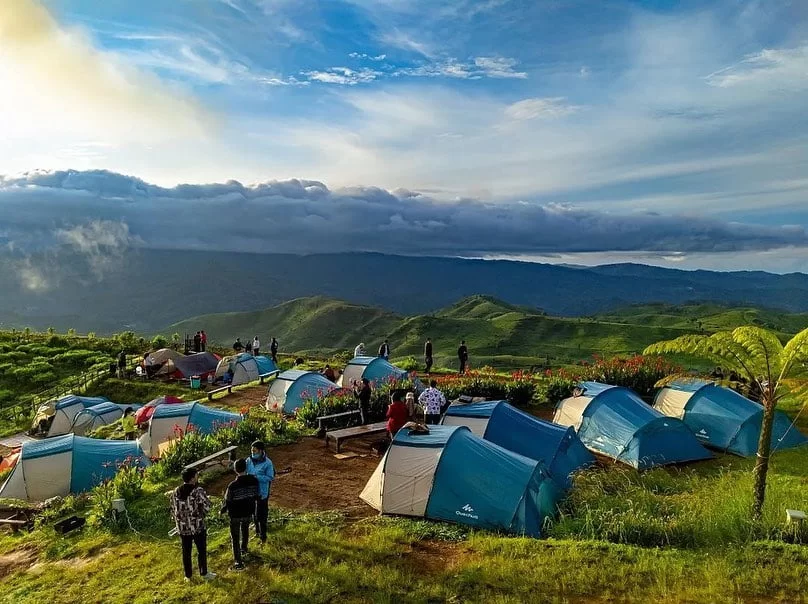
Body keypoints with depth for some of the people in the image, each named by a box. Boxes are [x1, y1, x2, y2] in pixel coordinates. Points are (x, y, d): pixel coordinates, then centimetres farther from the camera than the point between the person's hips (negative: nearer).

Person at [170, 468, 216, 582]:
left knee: (186, 551, 17)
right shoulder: (198, 491, -16)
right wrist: (202, 515, -2)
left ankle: (188, 575, 28)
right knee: (201, 550, 12)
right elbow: (207, 506, -21)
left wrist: (178, 521, 18)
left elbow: (173, 509, 6)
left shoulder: (176, 492, 0)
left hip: (182, 528, 5)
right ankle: (204, 573, 23)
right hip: (198, 526, -4)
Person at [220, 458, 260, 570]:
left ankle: (238, 562, 13)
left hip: (235, 515, -4)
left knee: (235, 538, 10)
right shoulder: (254, 480, -17)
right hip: (248, 513, 4)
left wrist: (222, 511, 6)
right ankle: (244, 549, 50)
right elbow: (258, 496, -3)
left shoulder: (232, 485, -27)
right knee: (245, 529, 31)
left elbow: (227, 502, -15)